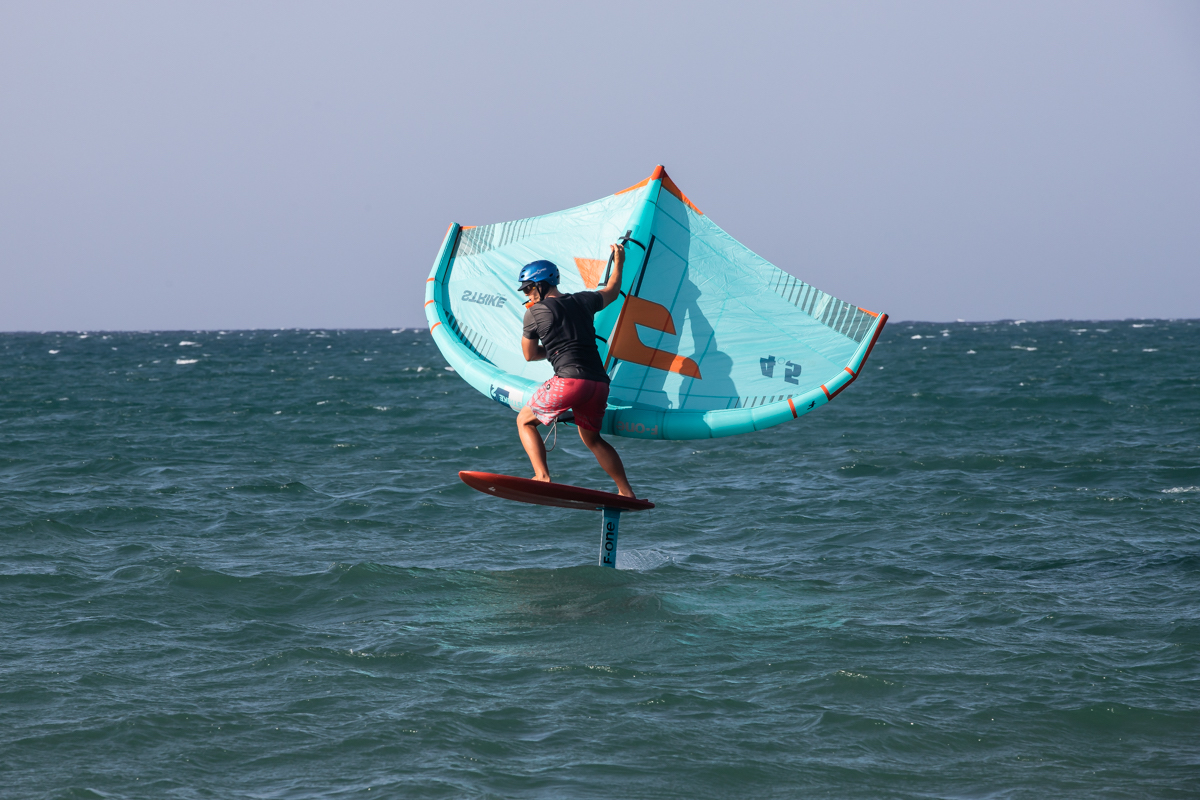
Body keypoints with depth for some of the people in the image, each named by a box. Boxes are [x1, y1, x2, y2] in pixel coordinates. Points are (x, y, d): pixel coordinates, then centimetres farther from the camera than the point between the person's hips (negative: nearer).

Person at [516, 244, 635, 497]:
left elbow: (530, 355, 16)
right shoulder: (583, 301, 16)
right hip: (600, 383, 6)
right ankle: (626, 492, 19)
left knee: (525, 421, 13)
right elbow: (611, 292, 38)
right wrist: (619, 262, 53)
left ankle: (542, 476, -6)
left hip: (570, 380, -6)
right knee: (591, 437, 26)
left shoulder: (535, 312, 4)